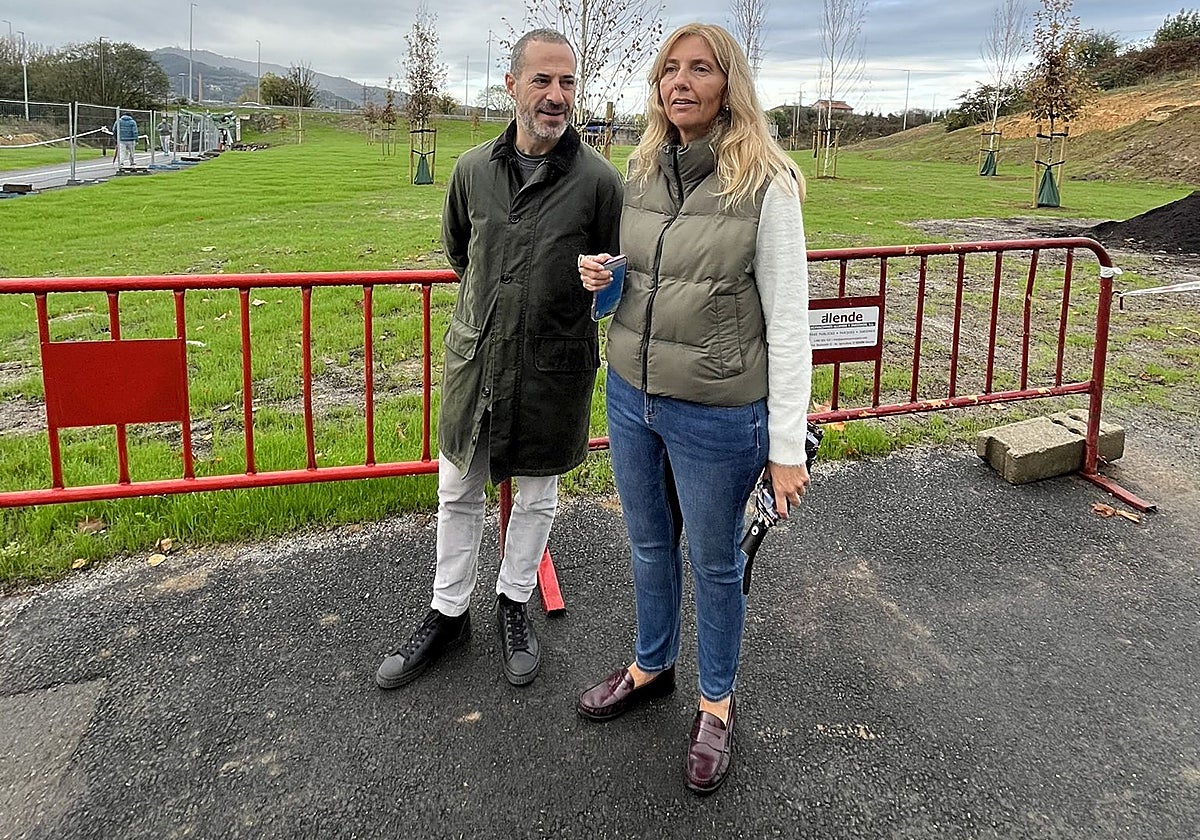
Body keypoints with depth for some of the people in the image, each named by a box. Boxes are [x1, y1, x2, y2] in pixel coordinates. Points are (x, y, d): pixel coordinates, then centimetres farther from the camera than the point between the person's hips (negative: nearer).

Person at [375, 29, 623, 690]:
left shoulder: (599, 180, -10)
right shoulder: (473, 170, 0)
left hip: (553, 369, -3)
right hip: (473, 358, 3)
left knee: (537, 497, 14)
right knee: (457, 494, 13)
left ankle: (513, 604, 37)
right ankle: (447, 613, 32)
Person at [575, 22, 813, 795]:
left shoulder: (765, 186, -14)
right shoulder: (641, 177, 3)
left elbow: (788, 323, -14)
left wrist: (788, 448, -15)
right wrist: (602, 276, -5)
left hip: (716, 416, -5)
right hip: (631, 397, 5)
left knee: (714, 563, 13)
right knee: (650, 545, 22)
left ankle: (717, 702, 36)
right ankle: (653, 666, 46)